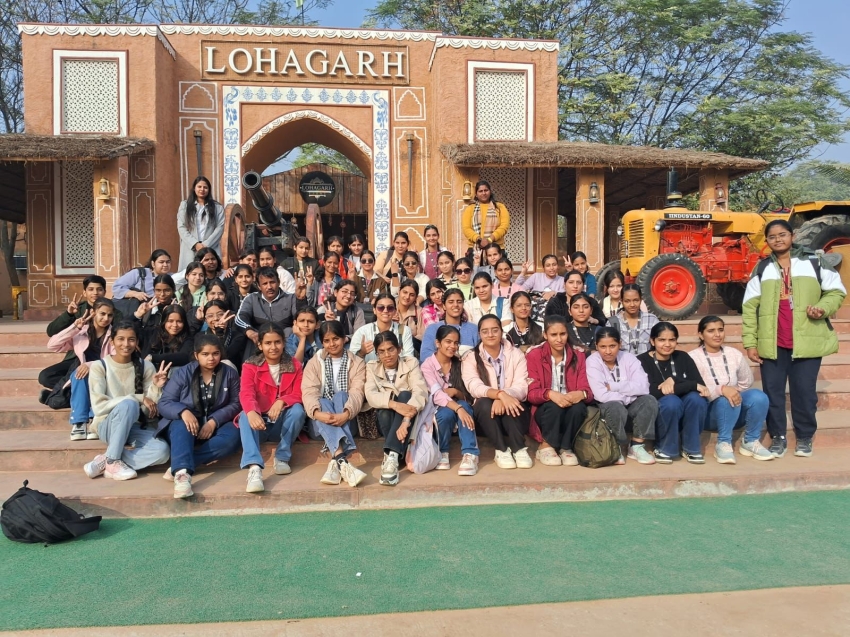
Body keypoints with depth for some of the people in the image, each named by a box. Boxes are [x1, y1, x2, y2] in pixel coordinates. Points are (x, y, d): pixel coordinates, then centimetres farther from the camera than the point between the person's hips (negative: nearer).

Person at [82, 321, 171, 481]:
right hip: (107, 425, -2)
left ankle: (104, 462, -15)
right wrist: (137, 398, -23)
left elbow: (149, 411, -2)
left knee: (161, 450, -29)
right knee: (129, 404, -36)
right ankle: (112, 460, -20)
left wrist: (156, 387, -21)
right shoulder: (99, 367, -6)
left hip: (134, 427, 2)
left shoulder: (146, 367, 0)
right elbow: (99, 406, -16)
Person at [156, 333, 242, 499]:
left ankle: (177, 466, -38)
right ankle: (182, 473, -58)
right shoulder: (182, 373, -2)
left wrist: (214, 421, -23)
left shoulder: (230, 373, 1)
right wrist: (183, 411, -31)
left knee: (232, 436, -32)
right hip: (186, 423, -1)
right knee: (181, 426, -37)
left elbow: (236, 403, -5)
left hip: (216, 424, 1)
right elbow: (164, 403, -9)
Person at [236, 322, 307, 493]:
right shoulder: (250, 366, -1)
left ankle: (282, 457, -18)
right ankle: (254, 468, -53)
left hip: (283, 423, 1)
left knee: (298, 410, -31)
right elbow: (246, 393, -20)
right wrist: (252, 412, -44)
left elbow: (299, 394, -7)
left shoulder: (295, 366, 3)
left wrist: (282, 401, -32)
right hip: (259, 421, -1)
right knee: (245, 416, -34)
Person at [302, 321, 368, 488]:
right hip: (321, 423, 0)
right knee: (322, 403, -33)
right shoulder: (314, 363, 9)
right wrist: (317, 413, -33)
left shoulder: (357, 363, 7)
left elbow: (357, 393, -10)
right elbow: (309, 392, -9)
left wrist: (346, 414, -33)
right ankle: (342, 460, -56)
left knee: (340, 395, -30)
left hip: (345, 421, 0)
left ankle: (336, 461, -49)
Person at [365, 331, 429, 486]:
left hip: (409, 417, -1)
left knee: (404, 395, -32)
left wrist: (406, 421, -40)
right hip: (386, 417, 1)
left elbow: (420, 392, -22)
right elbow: (370, 396, -17)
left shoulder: (411, 363, -6)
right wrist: (394, 404, -38)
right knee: (384, 411, -32)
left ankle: (391, 455, -45)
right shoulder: (372, 367, -1)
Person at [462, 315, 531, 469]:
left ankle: (519, 449, -27)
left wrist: (505, 397, -35)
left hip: (511, 409, 0)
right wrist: (500, 394, -40)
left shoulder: (516, 354, 0)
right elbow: (474, 387, -21)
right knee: (484, 403, -33)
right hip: (485, 410, 0)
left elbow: (521, 387, -13)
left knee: (508, 403, -33)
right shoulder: (471, 358, -3)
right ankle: (502, 450, -23)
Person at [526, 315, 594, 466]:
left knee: (579, 407, -31)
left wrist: (581, 394, -30)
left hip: (570, 409, 2)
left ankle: (565, 448, -11)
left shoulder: (577, 356, 4)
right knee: (554, 406, -34)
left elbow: (587, 391, -5)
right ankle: (546, 447, -13)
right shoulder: (534, 355, -3)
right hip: (545, 410, -2)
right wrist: (550, 394, -33)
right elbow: (531, 393, -11)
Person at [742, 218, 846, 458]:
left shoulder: (813, 263, 5)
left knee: (804, 391, 4)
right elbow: (750, 306, 4)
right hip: (772, 342, 1)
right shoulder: (762, 269, 8)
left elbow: (836, 291, 10)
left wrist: (823, 308, -13)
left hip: (807, 341, -1)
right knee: (772, 391, 5)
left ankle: (804, 438, 19)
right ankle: (778, 437, 17)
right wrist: (750, 342, -3)